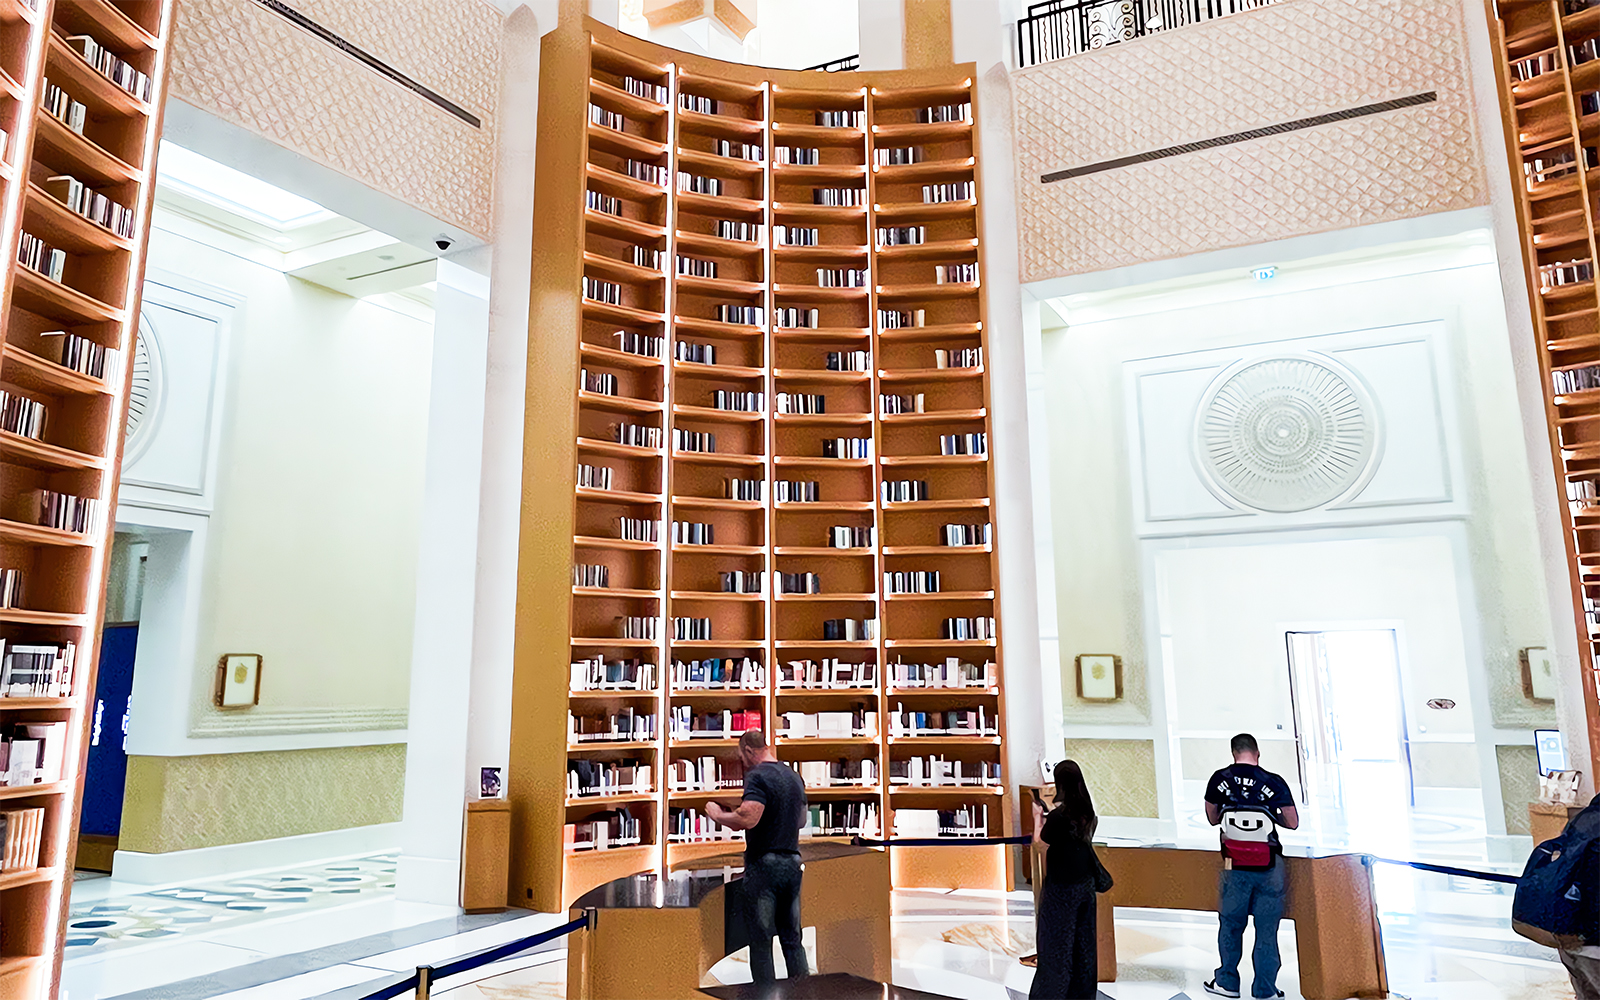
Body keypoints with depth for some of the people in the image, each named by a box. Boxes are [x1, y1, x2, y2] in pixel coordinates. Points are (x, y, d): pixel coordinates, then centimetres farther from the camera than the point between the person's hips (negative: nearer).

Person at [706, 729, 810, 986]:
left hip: (764, 863, -7)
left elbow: (747, 819, -25)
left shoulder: (758, 776, -13)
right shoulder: (794, 776, 12)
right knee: (792, 938, 13)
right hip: (793, 861, 7)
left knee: (761, 940, 2)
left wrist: (716, 814, -10)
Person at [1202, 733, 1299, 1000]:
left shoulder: (1220, 779, -5)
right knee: (1266, 930, 10)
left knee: (1230, 924, 15)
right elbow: (1292, 823, 0)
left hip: (1235, 867, 1)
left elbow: (1213, 819, 7)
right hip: (1269, 868, -1)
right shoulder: (1274, 783, -10)